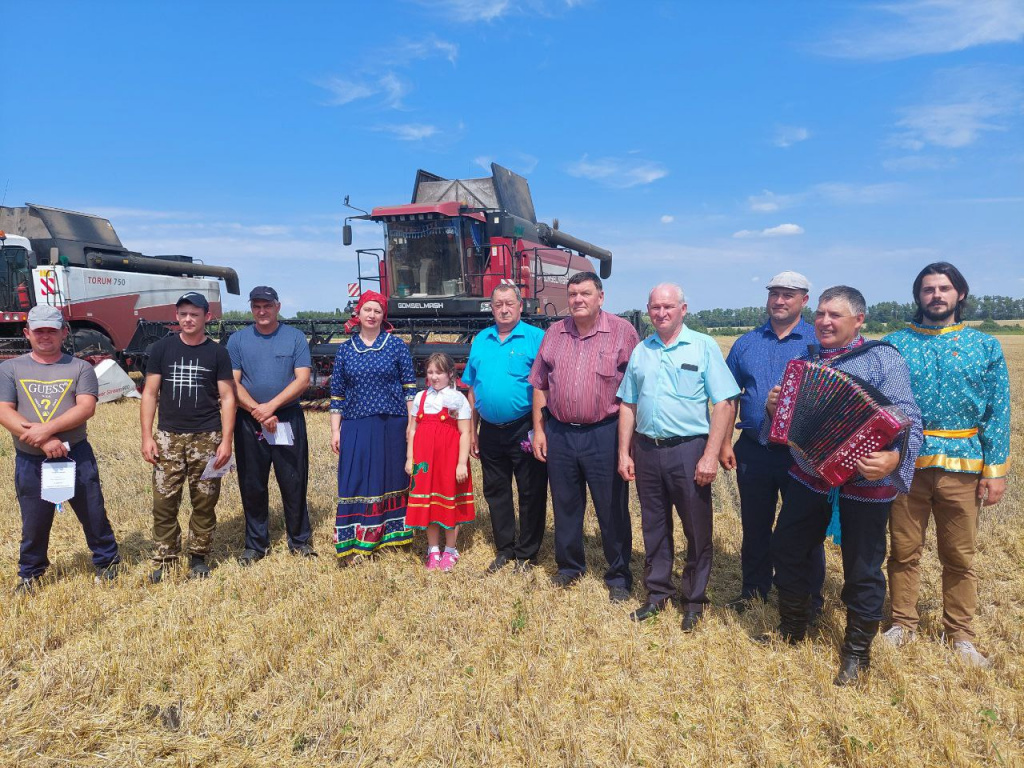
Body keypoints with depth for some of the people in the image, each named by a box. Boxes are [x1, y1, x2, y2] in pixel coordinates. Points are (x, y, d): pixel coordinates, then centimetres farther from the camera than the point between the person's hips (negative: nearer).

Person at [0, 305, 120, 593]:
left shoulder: (80, 367, 1)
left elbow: (86, 408, -11)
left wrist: (47, 429, -23)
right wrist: (43, 441, -18)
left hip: (76, 455, -1)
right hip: (30, 461, 1)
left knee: (94, 515, 8)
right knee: (34, 523, 14)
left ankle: (106, 564, 27)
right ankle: (29, 574, 33)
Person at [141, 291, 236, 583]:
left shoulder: (217, 353, 2)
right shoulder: (162, 349, 5)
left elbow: (227, 398, 1)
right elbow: (150, 393, 6)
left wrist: (226, 440, -6)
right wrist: (147, 436, -1)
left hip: (206, 438, -1)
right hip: (168, 437, 1)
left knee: (204, 502, 5)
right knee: (164, 501, 2)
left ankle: (198, 558, 20)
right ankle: (164, 559, 17)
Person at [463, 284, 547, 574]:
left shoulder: (535, 338, -6)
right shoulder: (481, 340, 9)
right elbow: (472, 389, 13)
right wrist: (472, 431, 11)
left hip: (524, 430, -5)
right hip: (491, 431, 5)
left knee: (531, 493, 5)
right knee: (495, 492, 14)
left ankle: (526, 554, 20)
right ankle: (504, 549, 30)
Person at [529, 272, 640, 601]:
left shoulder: (622, 331, -5)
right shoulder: (554, 333, 8)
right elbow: (540, 385, 12)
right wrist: (539, 429, 7)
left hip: (604, 434, -4)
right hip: (559, 434, 4)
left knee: (612, 509, 6)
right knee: (565, 506, 15)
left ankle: (619, 576, 22)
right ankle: (569, 566, 33)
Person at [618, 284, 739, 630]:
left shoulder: (703, 346, -4)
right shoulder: (640, 351, 10)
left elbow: (725, 404, -8)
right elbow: (628, 405, 13)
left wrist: (710, 456, -15)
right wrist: (624, 453, 7)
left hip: (688, 450, -4)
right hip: (647, 450, 4)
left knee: (697, 530, 6)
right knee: (654, 527, 14)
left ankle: (694, 600, 24)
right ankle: (657, 593, 30)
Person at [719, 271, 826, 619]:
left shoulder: (819, 341, -3)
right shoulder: (746, 343, 7)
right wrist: (724, 443, 4)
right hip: (753, 450, 3)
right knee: (754, 525, 15)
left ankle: (810, 597, 26)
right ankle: (754, 589, 31)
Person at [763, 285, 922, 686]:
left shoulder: (882, 359, -9)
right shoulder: (806, 359, 9)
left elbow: (908, 419, -18)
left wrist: (895, 458, -37)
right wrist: (773, 407, -6)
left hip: (864, 484, -5)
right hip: (808, 477, 6)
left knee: (862, 571, 7)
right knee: (787, 551, 14)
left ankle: (857, 652, 27)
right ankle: (792, 627, 36)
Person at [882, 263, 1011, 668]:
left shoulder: (985, 346, 5)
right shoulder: (895, 343, 4)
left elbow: (997, 412, 3)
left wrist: (995, 470, -3)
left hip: (961, 466, 0)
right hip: (905, 463, 0)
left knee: (960, 557, 9)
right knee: (904, 551, 10)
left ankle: (961, 635, 25)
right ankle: (903, 624, 25)